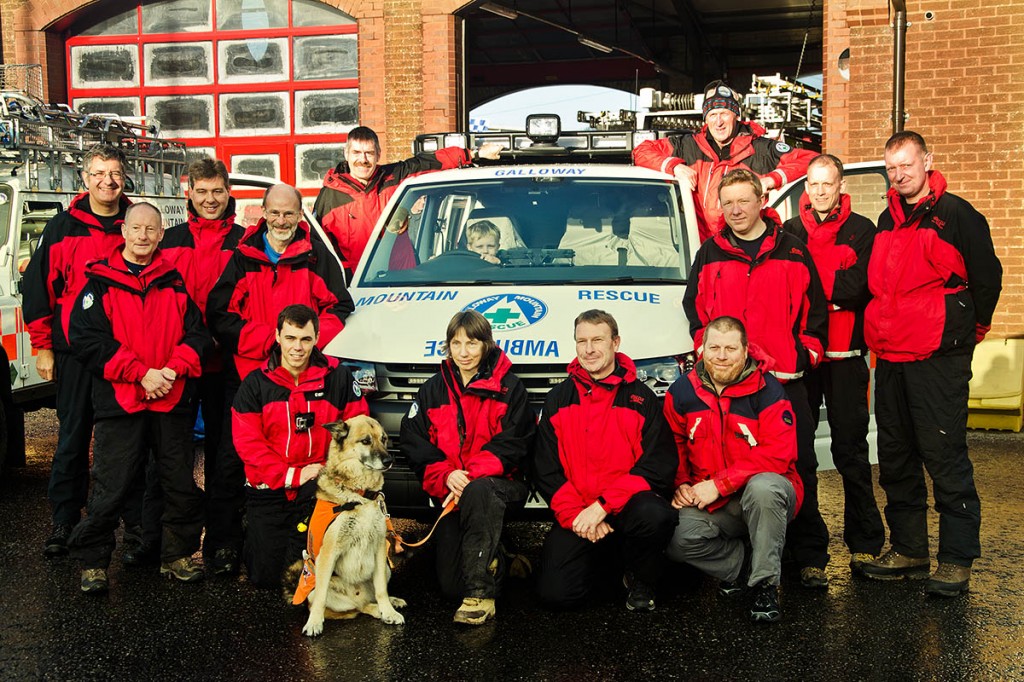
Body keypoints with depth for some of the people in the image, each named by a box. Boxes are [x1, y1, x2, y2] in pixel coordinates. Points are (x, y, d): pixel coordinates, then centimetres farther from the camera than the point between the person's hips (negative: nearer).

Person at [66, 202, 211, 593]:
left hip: (173, 401, 3)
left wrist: (173, 369, -12)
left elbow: (197, 334, 7)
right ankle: (92, 562, 13)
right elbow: (86, 340, -7)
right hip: (119, 401, -3)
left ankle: (177, 556, 23)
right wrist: (141, 373, -15)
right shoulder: (100, 282, 2)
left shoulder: (175, 283, 12)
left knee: (181, 484, 8)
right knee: (110, 487, -2)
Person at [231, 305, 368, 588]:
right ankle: (254, 534, 33)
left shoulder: (338, 377, 0)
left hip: (318, 489, 0)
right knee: (265, 577, 0)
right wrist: (292, 475, -15)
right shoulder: (255, 384, -1)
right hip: (268, 490, 0)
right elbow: (247, 443, -6)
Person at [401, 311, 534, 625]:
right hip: (449, 493, 3)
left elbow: (512, 443, -7)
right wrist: (446, 477, -14)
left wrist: (472, 477, -21)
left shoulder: (509, 387, 3)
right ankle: (495, 560, 24)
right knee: (451, 585, -10)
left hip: (498, 483, -3)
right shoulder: (433, 390, 12)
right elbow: (415, 445, 4)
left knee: (479, 491, -41)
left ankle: (480, 593, -35)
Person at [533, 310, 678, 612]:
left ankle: (640, 581, -3)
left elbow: (658, 465, -7)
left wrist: (602, 507, -16)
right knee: (556, 591, -17)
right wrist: (575, 514, -10)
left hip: (627, 506, -2)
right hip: (576, 516, 2)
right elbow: (545, 470, 6)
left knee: (655, 515, -36)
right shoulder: (558, 399, 10)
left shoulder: (641, 397, 3)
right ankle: (601, 559, 18)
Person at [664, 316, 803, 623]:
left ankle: (765, 583, -18)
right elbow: (673, 446, 12)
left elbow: (777, 454, -18)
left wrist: (719, 484, -22)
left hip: (765, 492, -3)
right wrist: (680, 484, -7)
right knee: (677, 539, -26)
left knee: (763, 487, -39)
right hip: (711, 505, 3)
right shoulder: (681, 392, 2)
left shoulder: (767, 390, -10)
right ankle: (743, 566, 3)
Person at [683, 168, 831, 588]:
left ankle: (810, 557, 10)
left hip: (786, 380, -1)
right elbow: (695, 313, 14)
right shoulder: (709, 256, 10)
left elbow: (814, 309, 8)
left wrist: (805, 355, -1)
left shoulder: (793, 252, 6)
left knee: (800, 468, 1)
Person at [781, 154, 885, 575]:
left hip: (845, 355, -2)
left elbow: (861, 286, -9)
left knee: (850, 450, 1)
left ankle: (865, 543, 10)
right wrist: (833, 288, -10)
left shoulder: (862, 232, 5)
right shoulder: (789, 232, 11)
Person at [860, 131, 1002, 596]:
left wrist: (972, 329, 6)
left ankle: (957, 560, 1)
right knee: (895, 457, 12)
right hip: (890, 357, 8)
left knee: (945, 455, -6)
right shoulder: (888, 221, 16)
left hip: (938, 357, -7)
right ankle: (908, 549, 23)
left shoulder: (955, 215, -5)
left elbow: (987, 276, -2)